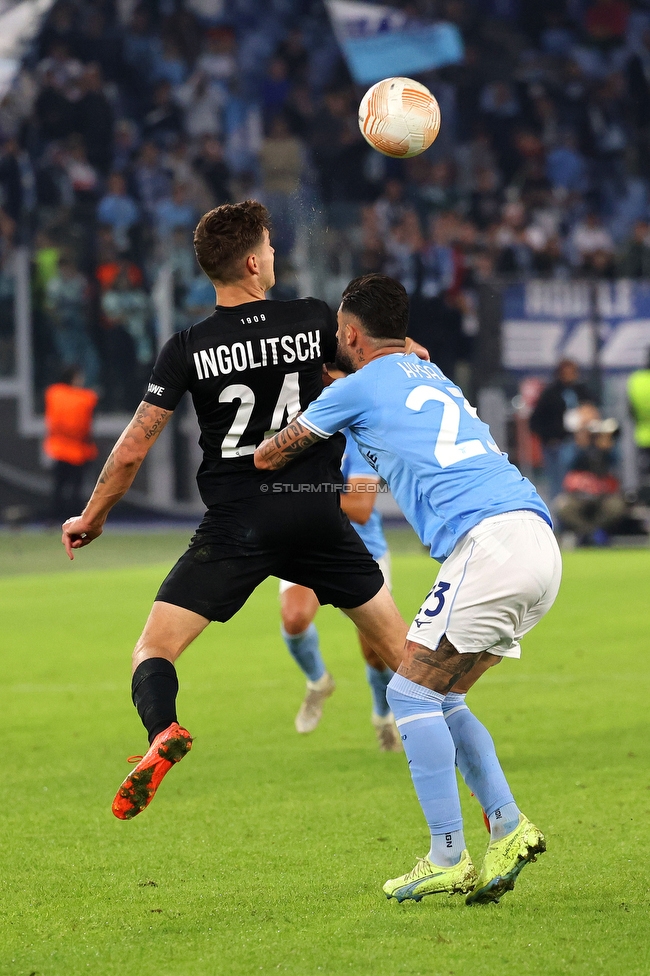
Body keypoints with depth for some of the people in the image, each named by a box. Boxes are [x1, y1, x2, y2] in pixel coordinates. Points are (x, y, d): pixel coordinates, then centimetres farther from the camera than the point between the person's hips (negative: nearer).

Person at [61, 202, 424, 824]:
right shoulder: (314, 321, 1)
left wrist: (92, 516, 12)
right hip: (319, 513, 2)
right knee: (401, 649, 15)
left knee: (153, 651, 2)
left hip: (236, 524, -2)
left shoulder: (188, 349, -3)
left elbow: (134, 448, -2)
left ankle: (163, 731, -31)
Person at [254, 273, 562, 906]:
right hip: (540, 546, 8)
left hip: (489, 541, -8)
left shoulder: (358, 389, 5)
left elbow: (267, 457, 18)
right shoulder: (429, 376, 28)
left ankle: (447, 859, -7)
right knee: (441, 700, 16)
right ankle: (508, 831, 6)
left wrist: (269, 448, 40)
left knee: (412, 693, -2)